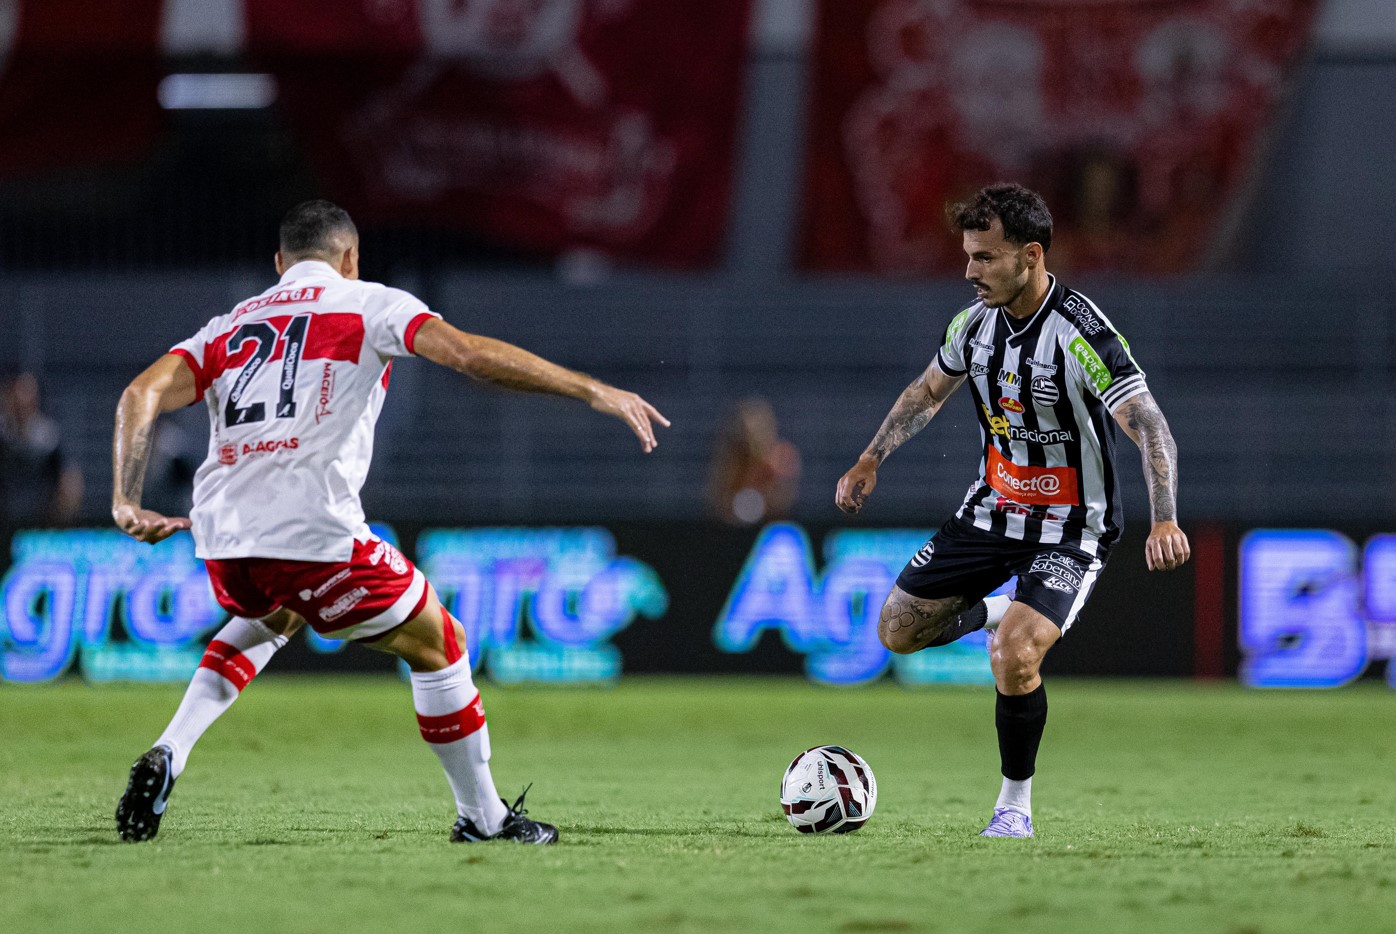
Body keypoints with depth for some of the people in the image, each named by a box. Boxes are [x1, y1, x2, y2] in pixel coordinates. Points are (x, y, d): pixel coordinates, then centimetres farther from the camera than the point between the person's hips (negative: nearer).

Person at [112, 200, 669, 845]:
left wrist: (126, 503, 4)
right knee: (438, 645, 16)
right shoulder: (368, 304, 11)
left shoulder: (227, 327, 24)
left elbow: (143, 395, 9)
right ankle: (483, 815, 22)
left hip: (219, 536, 6)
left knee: (270, 618, 38)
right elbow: (472, 355, -4)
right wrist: (593, 391, -2)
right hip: (313, 532, -5)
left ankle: (168, 755, 18)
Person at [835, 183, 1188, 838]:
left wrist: (1164, 520, -43)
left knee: (1014, 659, -26)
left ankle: (1015, 807, -4)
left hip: (1070, 530, -7)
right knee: (897, 630, 7)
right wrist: (869, 462, 16)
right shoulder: (976, 322, -3)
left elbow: (1150, 427, -30)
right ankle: (998, 613, 36)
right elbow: (928, 391, 18)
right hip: (993, 508, 7)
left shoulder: (1082, 334, -25)